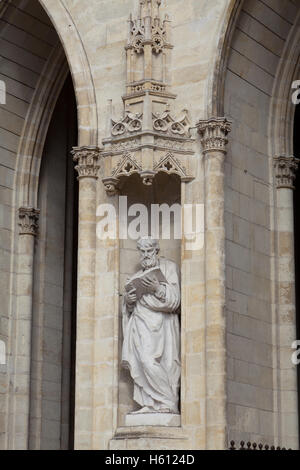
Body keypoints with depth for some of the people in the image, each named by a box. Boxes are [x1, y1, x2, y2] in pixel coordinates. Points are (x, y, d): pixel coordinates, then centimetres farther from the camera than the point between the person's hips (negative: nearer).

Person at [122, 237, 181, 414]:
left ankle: (169, 403, -16)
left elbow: (174, 300, -4)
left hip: (159, 322, -6)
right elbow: (131, 307, 24)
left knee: (149, 361, -21)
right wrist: (128, 300, 1)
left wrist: (158, 288, -20)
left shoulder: (169, 267, 7)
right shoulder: (139, 275, 25)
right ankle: (149, 404, -9)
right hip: (140, 323, 6)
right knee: (140, 363, -7)